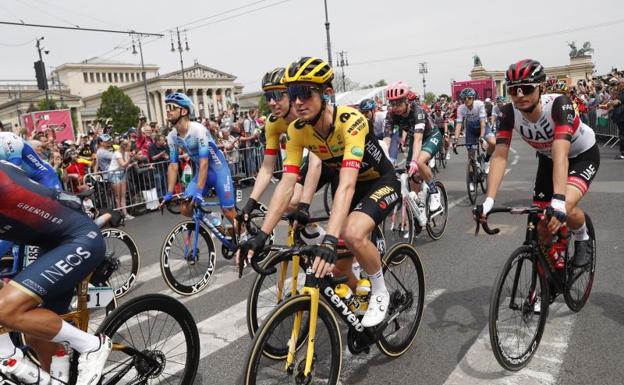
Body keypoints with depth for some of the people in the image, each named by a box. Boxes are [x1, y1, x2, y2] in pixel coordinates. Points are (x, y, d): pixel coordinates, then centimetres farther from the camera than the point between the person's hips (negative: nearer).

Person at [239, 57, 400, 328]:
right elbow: (286, 185, -21)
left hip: (380, 182, -5)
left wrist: (330, 240, -54)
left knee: (353, 234, -35)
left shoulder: (350, 121, -33)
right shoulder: (296, 130, -16)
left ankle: (380, 292, -6)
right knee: (338, 269, 3)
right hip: (347, 183, 6)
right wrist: (261, 235, -29)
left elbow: (347, 186, -44)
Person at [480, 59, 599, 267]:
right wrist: (488, 201, -44)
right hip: (547, 158, 4)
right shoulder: (509, 112, -25)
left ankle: (583, 239, 6)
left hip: (583, 155, -4)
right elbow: (500, 156, -32)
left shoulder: (559, 104, -35)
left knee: (565, 209, -30)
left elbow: (561, 153, -47)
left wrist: (559, 202, -58)